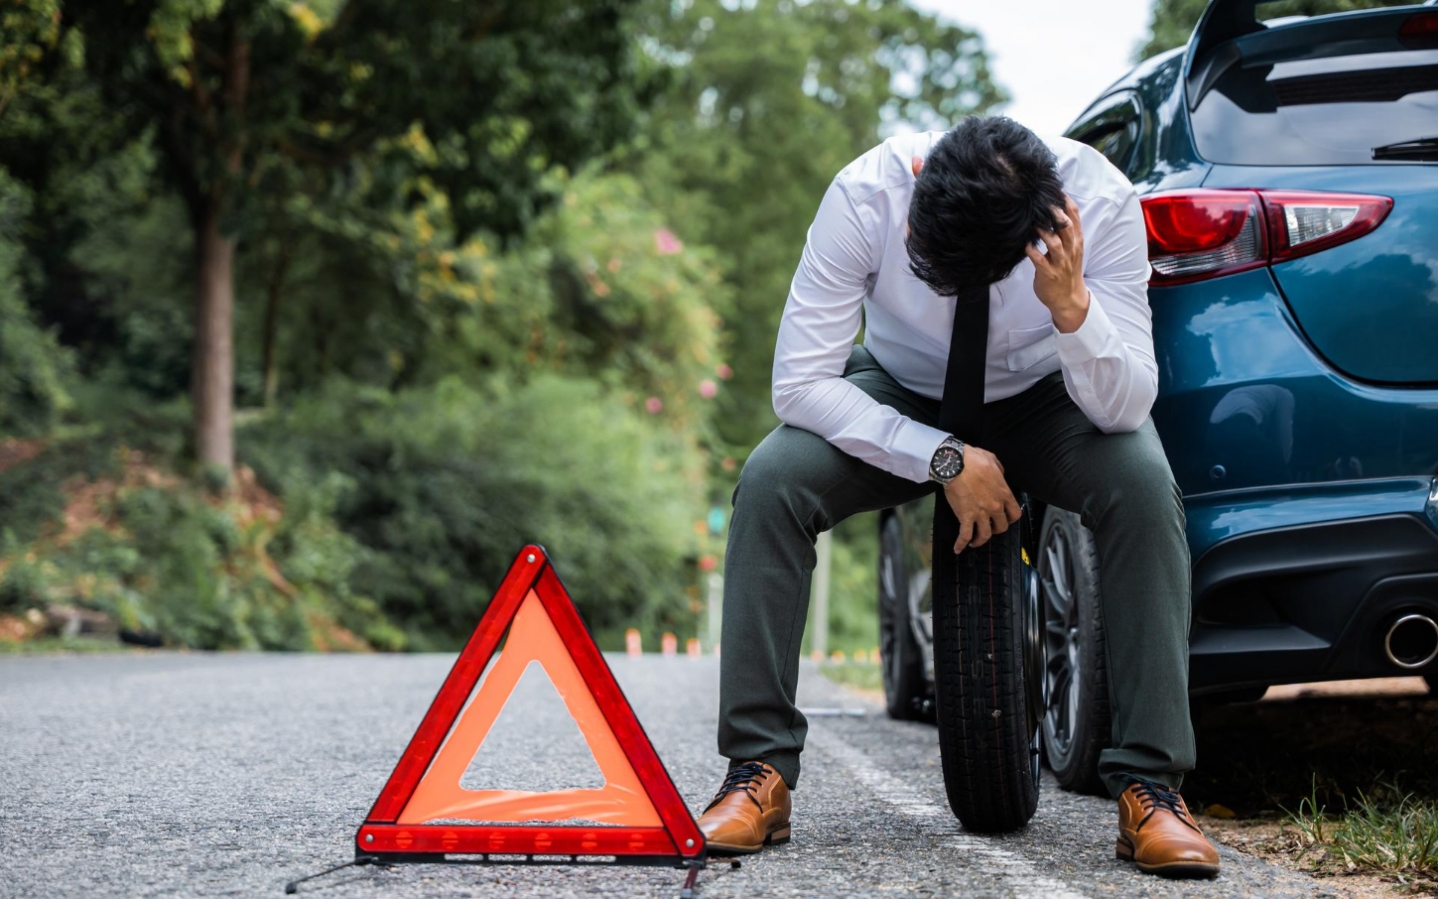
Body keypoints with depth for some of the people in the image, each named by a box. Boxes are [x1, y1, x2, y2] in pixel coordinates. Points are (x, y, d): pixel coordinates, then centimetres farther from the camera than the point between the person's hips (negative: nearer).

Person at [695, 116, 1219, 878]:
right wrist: (943, 460, -32)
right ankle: (757, 775, -19)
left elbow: (1125, 408, -28)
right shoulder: (865, 194, -31)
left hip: (1046, 399, 0)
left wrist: (1072, 308, -47)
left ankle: (1151, 785, -25)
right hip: (901, 400, 1)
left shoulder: (1099, 200, -30)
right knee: (769, 479, -27)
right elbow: (799, 381, -28)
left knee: (1143, 483, -32)